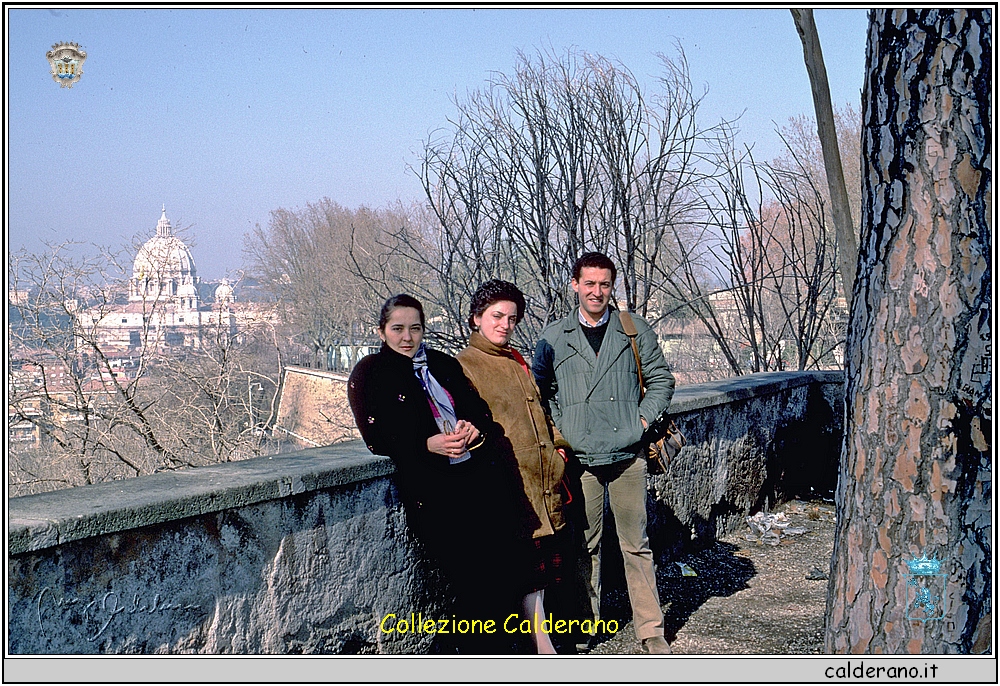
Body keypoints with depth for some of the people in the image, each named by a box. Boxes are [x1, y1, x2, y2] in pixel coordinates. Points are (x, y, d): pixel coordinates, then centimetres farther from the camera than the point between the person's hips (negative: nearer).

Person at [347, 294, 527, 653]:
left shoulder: (444, 364, 21)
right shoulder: (369, 373, 6)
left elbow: (480, 408, 21)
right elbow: (377, 438, -2)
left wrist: (473, 427, -3)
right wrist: (427, 444, -16)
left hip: (484, 477, 5)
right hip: (434, 490, -5)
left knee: (508, 572, -4)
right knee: (472, 587, -8)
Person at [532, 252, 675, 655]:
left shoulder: (635, 331, 7)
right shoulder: (553, 338, 7)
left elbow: (661, 379, 12)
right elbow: (541, 391, 12)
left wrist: (644, 419, 0)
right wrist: (559, 431, 1)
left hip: (627, 454, 0)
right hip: (578, 457, 0)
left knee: (636, 543, 4)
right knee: (585, 544, 6)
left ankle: (650, 630, 12)